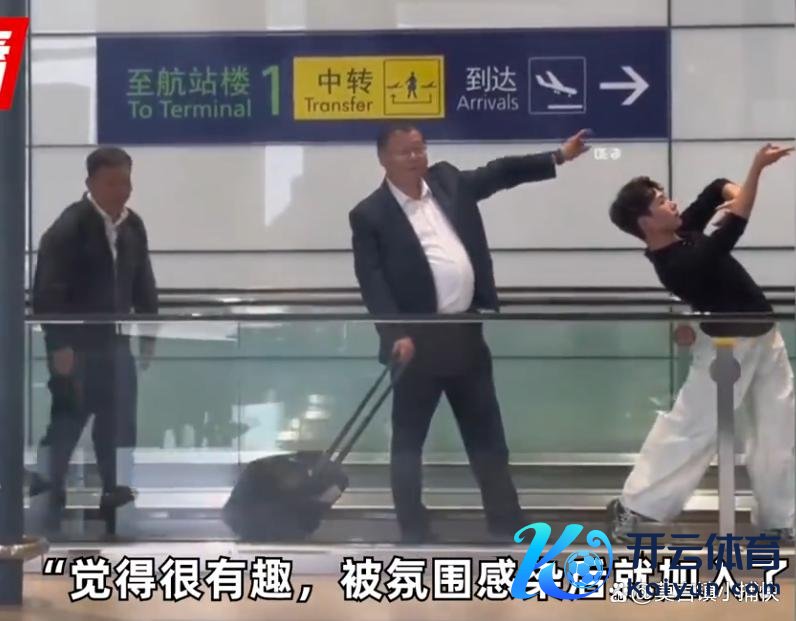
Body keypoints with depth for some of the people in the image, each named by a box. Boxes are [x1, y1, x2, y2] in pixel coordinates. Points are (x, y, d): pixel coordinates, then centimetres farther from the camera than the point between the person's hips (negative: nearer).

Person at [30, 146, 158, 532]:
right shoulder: (69, 228, -16)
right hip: (76, 344, -6)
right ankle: (48, 496, 10)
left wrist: (148, 333, 11)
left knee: (119, 419, 11)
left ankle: (115, 492, 24)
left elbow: (143, 283, 14)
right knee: (68, 420, -2)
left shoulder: (133, 226, 6)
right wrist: (58, 345, -22)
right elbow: (47, 290, -19)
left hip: (114, 340, 7)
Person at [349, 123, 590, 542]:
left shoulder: (447, 181, 9)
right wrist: (397, 335, -23)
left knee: (487, 436, 11)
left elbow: (501, 172, 16)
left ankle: (508, 527, 20)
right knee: (408, 441, 5)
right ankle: (414, 536, 15)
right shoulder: (370, 215, -7)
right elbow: (372, 284, -13)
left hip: (465, 333, 5)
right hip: (416, 341, -5)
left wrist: (558, 157, 10)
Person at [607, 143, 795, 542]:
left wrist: (733, 193, -18)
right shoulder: (677, 264, -27)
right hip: (730, 344, -8)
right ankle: (634, 507, 4)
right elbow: (733, 230, -34)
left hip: (762, 338, 8)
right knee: (693, 426, -5)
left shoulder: (684, 232, -2)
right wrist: (758, 166, -35)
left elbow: (716, 190, 7)